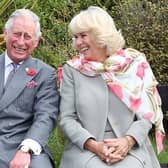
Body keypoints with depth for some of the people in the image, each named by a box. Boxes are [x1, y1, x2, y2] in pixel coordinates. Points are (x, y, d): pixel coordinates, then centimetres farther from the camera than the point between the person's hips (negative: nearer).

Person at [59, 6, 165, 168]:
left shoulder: (134, 64, 5)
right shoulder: (71, 69, 4)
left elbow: (146, 114, 3)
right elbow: (67, 119, 0)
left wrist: (128, 141, -14)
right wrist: (93, 145, -15)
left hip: (129, 147, 1)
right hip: (84, 148, 0)